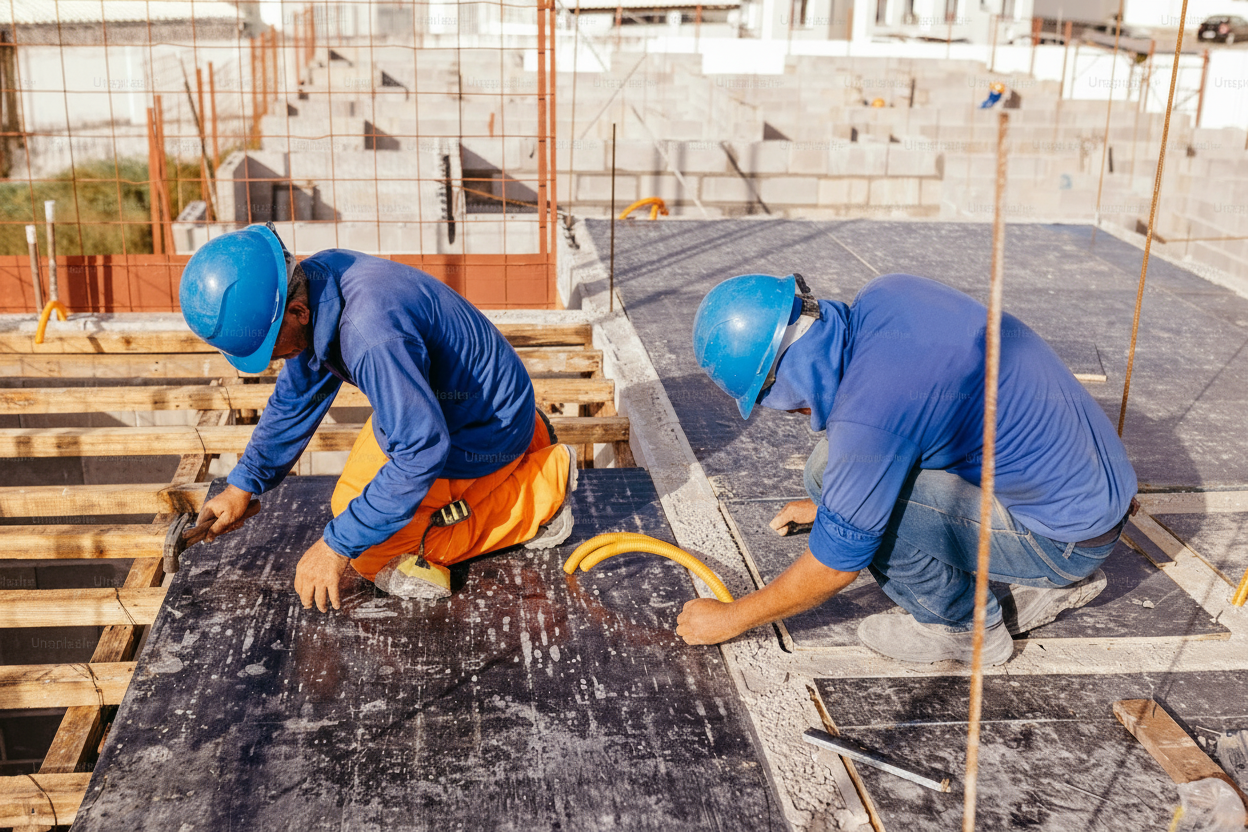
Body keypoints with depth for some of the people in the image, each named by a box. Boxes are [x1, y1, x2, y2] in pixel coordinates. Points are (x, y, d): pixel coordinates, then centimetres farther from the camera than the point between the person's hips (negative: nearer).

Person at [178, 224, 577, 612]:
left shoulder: (370, 333, -41)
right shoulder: (313, 278, -11)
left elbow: (423, 448, -36)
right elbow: (297, 397, 6)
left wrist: (337, 546, -31)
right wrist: (242, 485, 5)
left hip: (481, 431, -9)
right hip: (425, 404, 9)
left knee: (375, 556, -8)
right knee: (351, 505, 21)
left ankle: (541, 489, 2)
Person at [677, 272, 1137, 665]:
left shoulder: (866, 412, -28)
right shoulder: (886, 294, -3)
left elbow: (835, 566, -15)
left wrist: (731, 618, 0)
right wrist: (831, 502, 26)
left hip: (1068, 535, -9)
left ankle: (966, 625, 4)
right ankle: (1053, 583, 20)